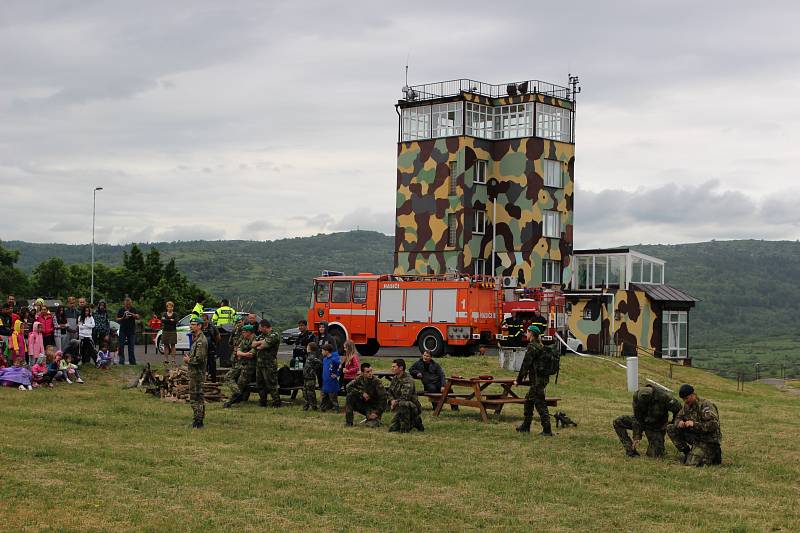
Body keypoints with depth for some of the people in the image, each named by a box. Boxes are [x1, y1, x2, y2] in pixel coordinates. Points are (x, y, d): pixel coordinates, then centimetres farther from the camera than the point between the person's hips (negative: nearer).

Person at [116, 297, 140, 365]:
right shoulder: (121, 310, 3)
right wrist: (123, 318, -16)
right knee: (121, 346, -2)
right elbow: (117, 319, 3)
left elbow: (138, 317, -7)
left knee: (131, 346, 2)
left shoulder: (133, 309, 4)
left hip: (131, 330, 0)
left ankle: (132, 361, 5)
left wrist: (131, 314, -22)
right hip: (123, 330, 0)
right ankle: (121, 360, 4)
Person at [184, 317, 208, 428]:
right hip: (195, 372, 11)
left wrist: (188, 360, -11)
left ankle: (198, 421, -6)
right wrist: (189, 358, 10)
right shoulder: (196, 339, 16)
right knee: (198, 397, 14)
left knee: (195, 397, -8)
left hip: (197, 373, -11)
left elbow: (199, 359, -25)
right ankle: (198, 420, 20)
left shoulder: (201, 341, -18)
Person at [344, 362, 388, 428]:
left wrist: (377, 412, -22)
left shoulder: (377, 382, -18)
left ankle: (376, 419, 12)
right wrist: (362, 393, -20)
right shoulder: (360, 379, -6)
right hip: (362, 404, 4)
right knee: (350, 396, -19)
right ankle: (348, 422, -13)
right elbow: (349, 387, -11)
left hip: (373, 407, -4)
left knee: (371, 425, -28)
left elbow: (383, 399, -18)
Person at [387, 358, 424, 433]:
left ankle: (405, 428, -24)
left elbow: (405, 397, -28)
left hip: (412, 407, -9)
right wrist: (392, 400, -7)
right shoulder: (394, 379, 7)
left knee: (402, 404, -42)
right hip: (399, 408, 9)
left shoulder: (408, 380, -20)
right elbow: (389, 392, 14)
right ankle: (413, 422, 22)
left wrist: (396, 402, -14)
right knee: (392, 429, 4)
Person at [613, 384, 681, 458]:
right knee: (618, 422, -17)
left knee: (654, 455, -11)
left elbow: (678, 408, -19)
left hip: (656, 426, -3)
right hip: (642, 421, 3)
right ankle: (630, 450, -12)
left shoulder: (663, 396, -34)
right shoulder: (637, 396, -22)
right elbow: (637, 418, -14)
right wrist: (637, 436, -17)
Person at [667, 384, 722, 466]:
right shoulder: (687, 405, 6)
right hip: (694, 436, 8)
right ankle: (687, 452, 4)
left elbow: (714, 425, -27)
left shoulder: (706, 405, -19)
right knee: (670, 429, -1)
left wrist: (695, 424, -36)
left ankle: (713, 455, 6)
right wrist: (679, 422, -14)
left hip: (706, 440, -8)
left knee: (690, 464, -19)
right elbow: (678, 417, 13)